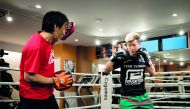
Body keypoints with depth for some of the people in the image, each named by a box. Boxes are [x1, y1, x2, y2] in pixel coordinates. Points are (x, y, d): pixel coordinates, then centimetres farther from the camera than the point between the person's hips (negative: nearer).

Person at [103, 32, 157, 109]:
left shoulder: (143, 56, -1)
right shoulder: (122, 57, -10)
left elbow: (153, 73, 2)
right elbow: (105, 71, -8)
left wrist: (147, 58, -11)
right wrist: (113, 58, -23)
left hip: (143, 96, 3)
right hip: (127, 98, -3)